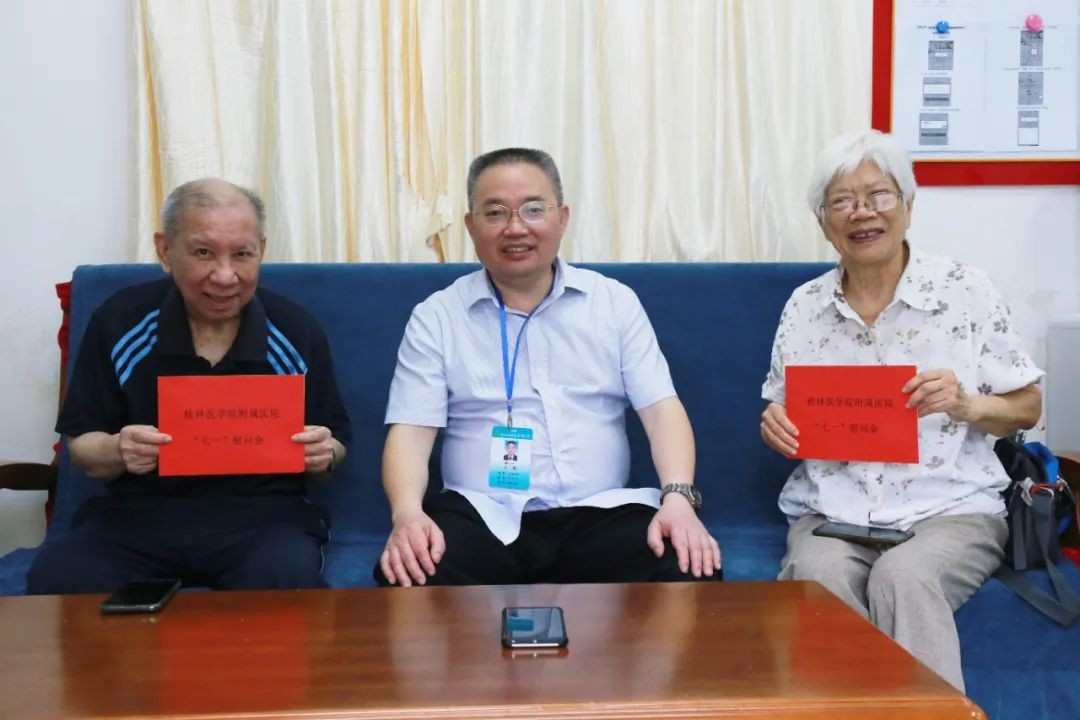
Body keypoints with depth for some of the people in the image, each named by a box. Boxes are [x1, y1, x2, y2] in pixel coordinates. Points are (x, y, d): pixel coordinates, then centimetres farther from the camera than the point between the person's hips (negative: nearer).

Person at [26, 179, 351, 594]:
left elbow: (334, 446, 10)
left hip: (262, 515, -1)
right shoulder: (118, 321, 1)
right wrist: (117, 452, -16)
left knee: (286, 581, -36)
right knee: (56, 582, -29)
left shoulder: (297, 331, 1)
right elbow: (80, 446, 8)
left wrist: (324, 455, -14)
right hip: (138, 514, 2)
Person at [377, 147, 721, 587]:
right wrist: (407, 513, -22)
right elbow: (411, 431, -1)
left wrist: (678, 498, -15)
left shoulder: (615, 302, 10)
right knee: (407, 581, -32)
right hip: (482, 515, -1)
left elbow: (662, 409, 3)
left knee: (690, 573, -28)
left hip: (599, 513, 1)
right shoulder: (436, 317, 6)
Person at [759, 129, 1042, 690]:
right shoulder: (803, 307, 9)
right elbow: (787, 418, 18)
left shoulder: (967, 291, 1)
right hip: (832, 514, 2)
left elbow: (1027, 407, 6)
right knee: (816, 575, -32)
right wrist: (774, 424, -6)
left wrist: (966, 404, -14)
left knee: (903, 577, -35)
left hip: (951, 508, -2)